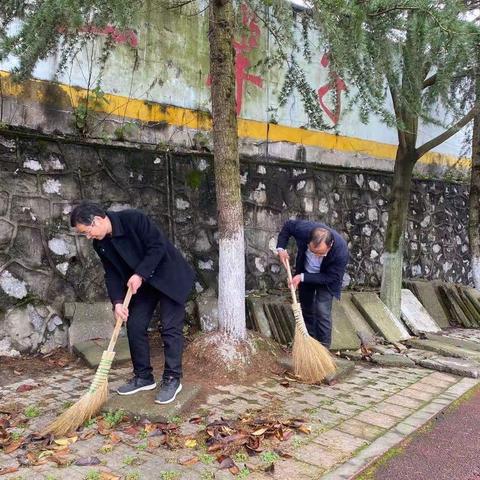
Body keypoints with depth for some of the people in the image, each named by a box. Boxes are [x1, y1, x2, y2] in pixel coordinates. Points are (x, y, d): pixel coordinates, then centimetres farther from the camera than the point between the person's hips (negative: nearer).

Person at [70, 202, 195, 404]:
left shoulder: (133, 219, -25)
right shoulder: (100, 244, -3)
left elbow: (158, 246, -25)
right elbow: (112, 274, 0)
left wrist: (140, 274, -26)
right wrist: (117, 302, -14)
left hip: (169, 276, -7)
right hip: (142, 284, 7)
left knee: (170, 328, -8)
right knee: (134, 325, 3)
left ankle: (172, 379, 2)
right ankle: (143, 376, 16)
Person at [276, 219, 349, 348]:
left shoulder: (341, 251, -41)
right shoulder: (303, 229, -37)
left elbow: (330, 277, -26)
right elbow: (288, 225, -13)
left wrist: (303, 277, -30)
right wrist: (280, 247, -23)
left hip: (326, 278, -3)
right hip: (305, 272, 3)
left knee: (322, 311, -13)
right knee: (306, 307, 15)